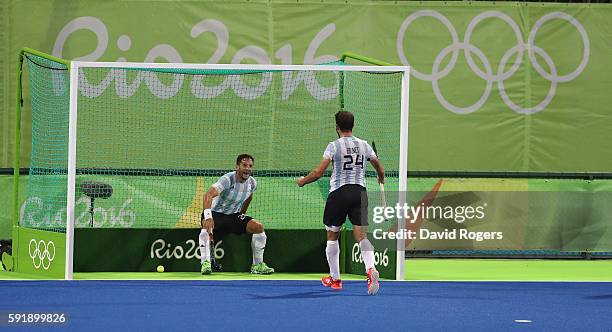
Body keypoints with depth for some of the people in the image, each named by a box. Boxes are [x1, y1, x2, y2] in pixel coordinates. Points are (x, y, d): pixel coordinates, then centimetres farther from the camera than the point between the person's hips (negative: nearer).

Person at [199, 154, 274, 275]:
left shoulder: (252, 183, -3)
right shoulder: (228, 179, -24)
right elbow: (208, 195, -40)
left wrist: (242, 215, 21)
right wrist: (208, 217, -53)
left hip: (234, 216, 6)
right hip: (216, 214, -6)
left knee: (259, 227, -14)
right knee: (207, 226, -39)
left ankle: (257, 265, -4)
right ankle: (205, 263, -40)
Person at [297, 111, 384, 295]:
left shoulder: (334, 146, -7)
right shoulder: (364, 145, 7)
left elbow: (319, 172, -13)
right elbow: (380, 169, 16)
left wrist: (303, 181, 5)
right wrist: (381, 178, 40)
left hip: (338, 192, -3)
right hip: (360, 191, 3)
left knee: (332, 236, 14)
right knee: (361, 236, -4)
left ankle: (335, 278, 21)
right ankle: (371, 269, -31)